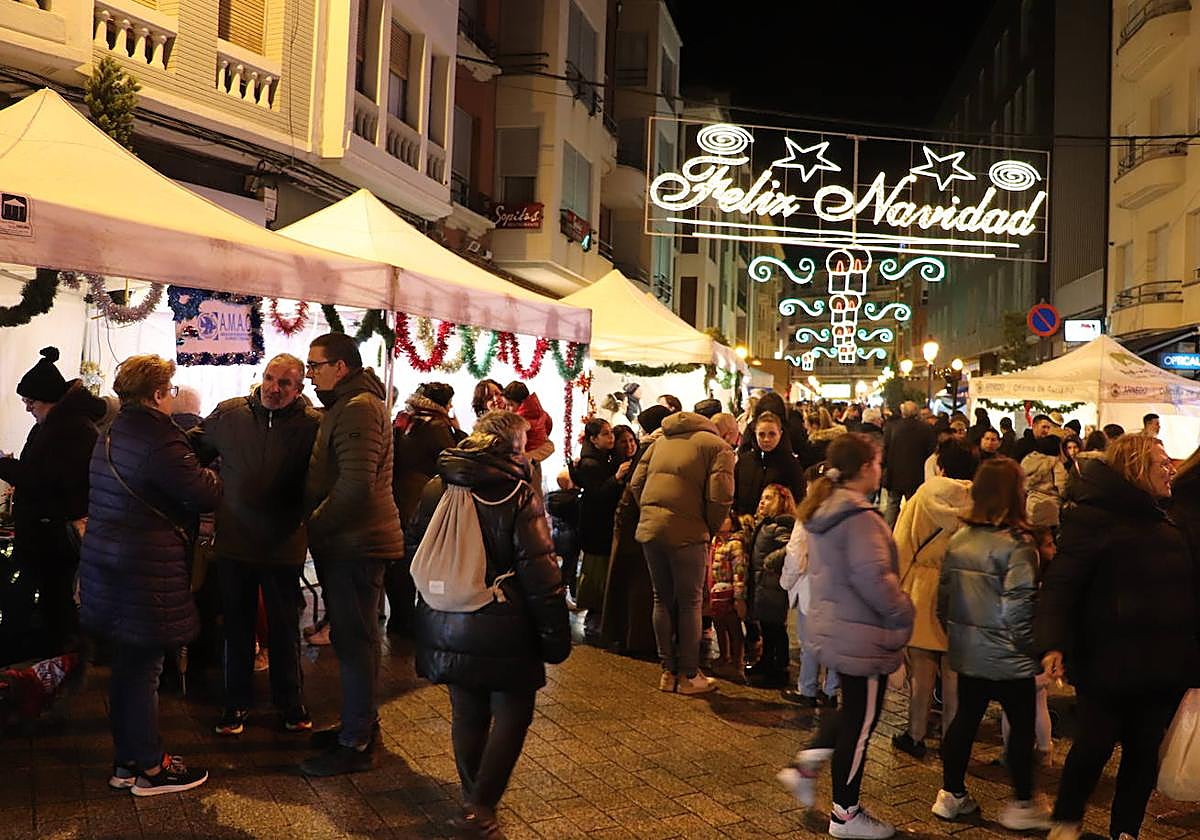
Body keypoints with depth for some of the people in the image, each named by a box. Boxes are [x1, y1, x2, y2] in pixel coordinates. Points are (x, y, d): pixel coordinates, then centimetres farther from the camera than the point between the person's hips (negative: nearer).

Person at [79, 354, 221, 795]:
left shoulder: (111, 435, 11)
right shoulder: (160, 440, -19)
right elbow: (206, 494, -18)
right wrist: (215, 473, 4)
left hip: (107, 561, 9)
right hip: (147, 570, -9)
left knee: (126, 664, 17)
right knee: (144, 667, 1)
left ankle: (126, 760, 28)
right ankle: (151, 768, 13)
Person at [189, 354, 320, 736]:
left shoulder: (311, 425, -11)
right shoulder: (228, 413, -3)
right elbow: (195, 449, 13)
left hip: (284, 544, -2)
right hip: (234, 542, 2)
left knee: (285, 629, 12)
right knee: (237, 626, 15)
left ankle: (291, 704, 29)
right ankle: (237, 703, 30)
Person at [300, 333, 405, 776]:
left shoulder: (359, 408, -17)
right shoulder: (346, 405, 18)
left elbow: (356, 484, -26)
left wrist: (317, 523, -15)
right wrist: (318, 523, 13)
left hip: (356, 544, -11)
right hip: (347, 540, 11)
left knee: (354, 641, -4)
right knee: (351, 638, 18)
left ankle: (356, 744, 5)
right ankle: (359, 723, 30)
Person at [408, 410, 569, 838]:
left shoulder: (437, 487, 4)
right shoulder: (519, 496, -13)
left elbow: (415, 549, 15)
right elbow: (539, 572, -16)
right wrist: (556, 635, -9)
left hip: (447, 623, 6)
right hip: (502, 627, -6)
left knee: (467, 711, 17)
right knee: (511, 714, 6)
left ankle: (473, 798, 28)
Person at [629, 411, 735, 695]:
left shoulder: (662, 441, 20)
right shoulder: (720, 448, 1)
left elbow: (636, 484, 15)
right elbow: (720, 497, -12)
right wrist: (710, 530, 3)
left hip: (649, 529, 6)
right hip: (686, 532, -6)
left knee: (663, 600, 15)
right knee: (690, 602, 7)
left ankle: (668, 671, 22)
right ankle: (688, 675, 13)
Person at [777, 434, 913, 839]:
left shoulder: (822, 510, 7)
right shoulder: (859, 516, -22)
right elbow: (872, 578, -28)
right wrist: (903, 615, -13)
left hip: (830, 624, 9)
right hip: (860, 633, -9)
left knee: (854, 708, 25)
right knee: (860, 722, 5)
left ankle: (805, 766, 22)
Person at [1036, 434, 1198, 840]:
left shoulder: (1165, 521, 13)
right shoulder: (1093, 516, -11)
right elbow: (1060, 584, -18)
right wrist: (1053, 643, -29)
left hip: (1162, 665, 7)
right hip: (1108, 664, -6)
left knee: (1145, 750, 12)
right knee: (1094, 746, 2)